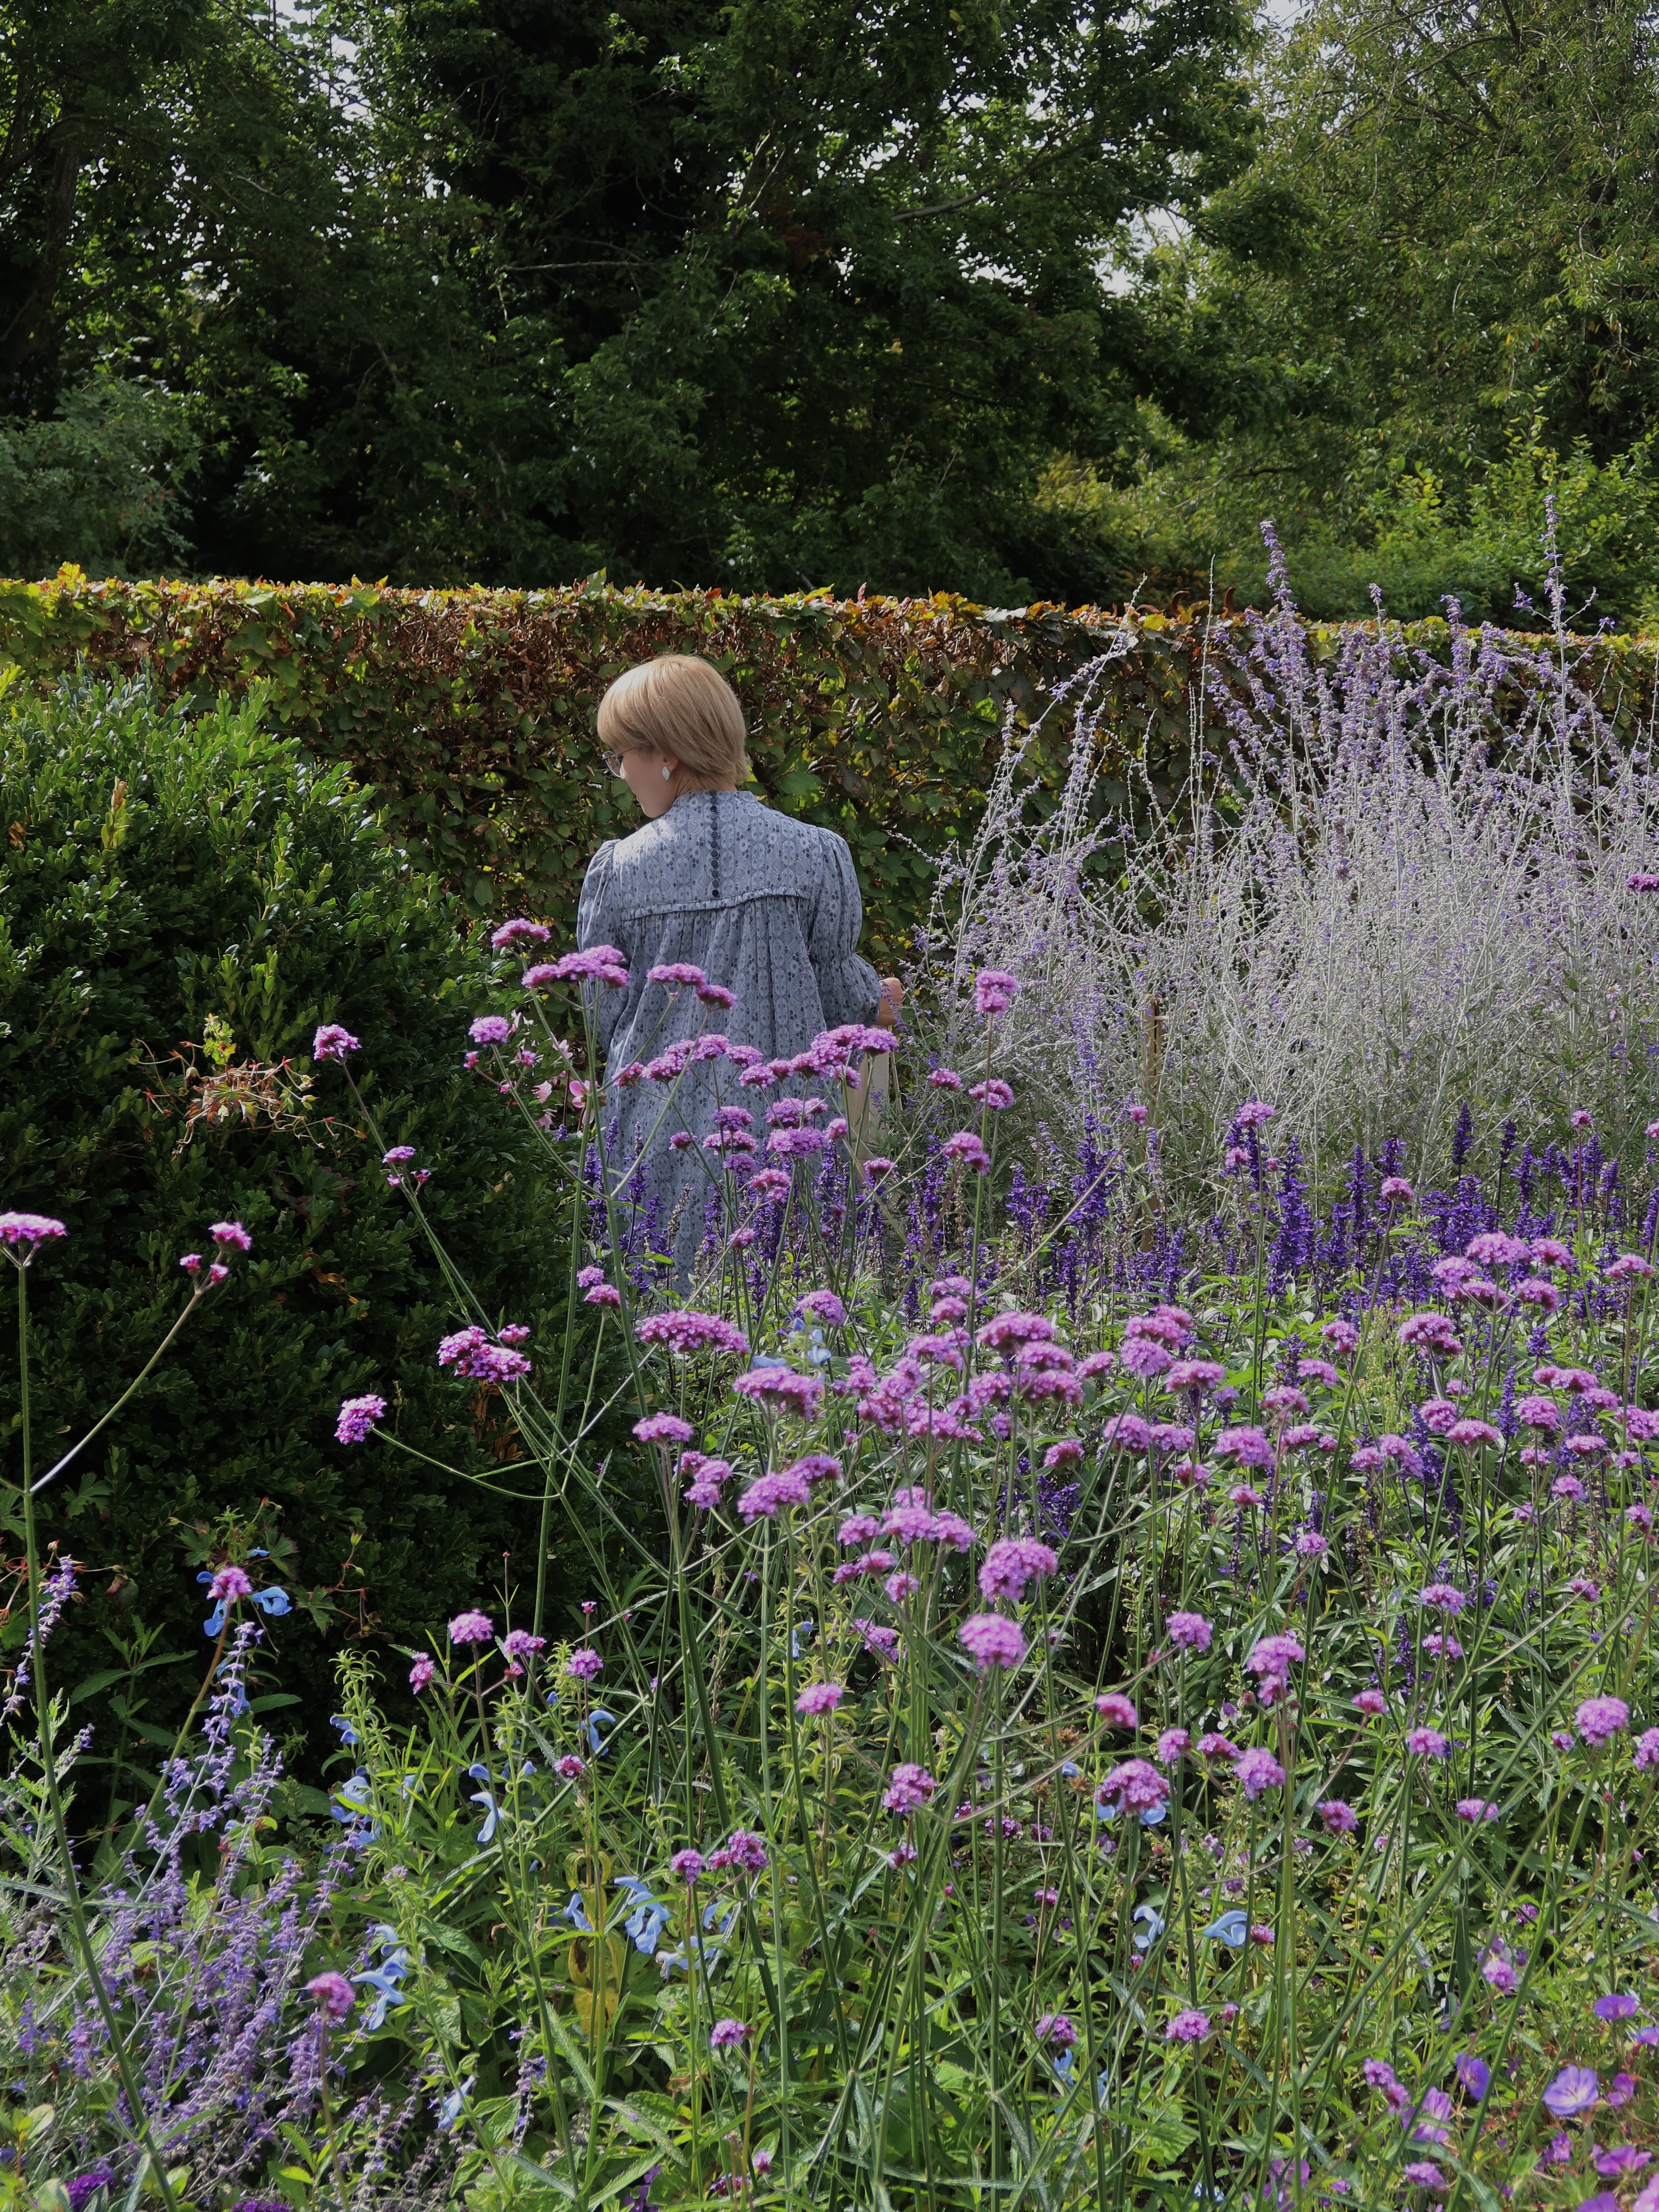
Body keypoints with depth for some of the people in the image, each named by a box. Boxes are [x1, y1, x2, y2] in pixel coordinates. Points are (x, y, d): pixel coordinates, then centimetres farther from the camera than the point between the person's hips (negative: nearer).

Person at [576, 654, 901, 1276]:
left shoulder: (617, 869, -4)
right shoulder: (813, 854, -4)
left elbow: (605, 1016, 4)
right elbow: (836, 987, 4)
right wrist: (875, 1005, 26)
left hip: (659, 1138, 0)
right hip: (777, 1132, 0)